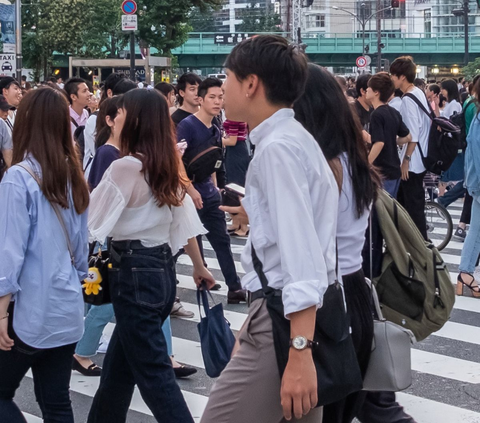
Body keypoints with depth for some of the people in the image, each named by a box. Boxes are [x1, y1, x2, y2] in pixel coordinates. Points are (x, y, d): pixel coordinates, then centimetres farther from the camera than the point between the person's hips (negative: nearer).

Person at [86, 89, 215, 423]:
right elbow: (184, 222, 15)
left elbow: (90, 220, -13)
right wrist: (200, 267, 25)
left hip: (134, 273, -9)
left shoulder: (125, 167, -15)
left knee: (153, 373, -3)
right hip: (163, 270, 9)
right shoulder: (167, 167, 9)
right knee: (119, 364, 20)